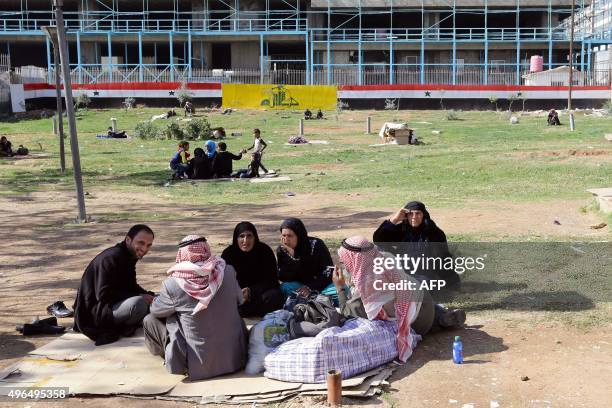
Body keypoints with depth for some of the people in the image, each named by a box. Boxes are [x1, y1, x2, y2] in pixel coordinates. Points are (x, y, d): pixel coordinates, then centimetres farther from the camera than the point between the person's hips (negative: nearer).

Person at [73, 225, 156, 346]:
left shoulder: (128, 257, 10)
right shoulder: (111, 258, -20)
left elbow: (131, 287, 19)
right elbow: (103, 295, -27)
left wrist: (151, 296, -1)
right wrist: (141, 297, -26)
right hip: (95, 312, -10)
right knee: (139, 303, -35)